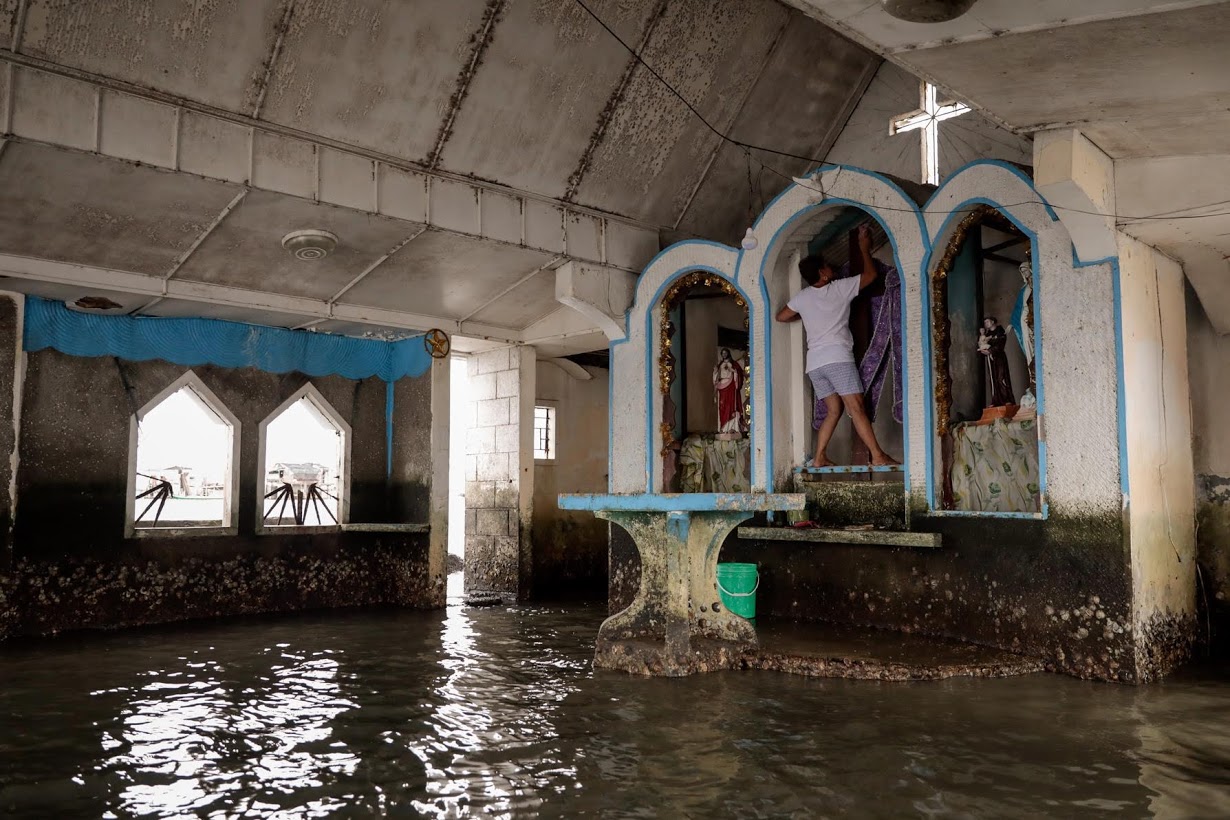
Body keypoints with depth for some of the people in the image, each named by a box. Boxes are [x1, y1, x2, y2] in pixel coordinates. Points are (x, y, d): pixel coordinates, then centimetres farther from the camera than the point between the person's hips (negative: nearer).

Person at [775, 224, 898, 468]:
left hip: (814, 362, 6)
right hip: (838, 357, -6)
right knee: (856, 407, -11)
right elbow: (870, 275, 12)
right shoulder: (840, 288, 2)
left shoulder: (802, 297, 13)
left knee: (834, 410, 12)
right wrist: (864, 248, 24)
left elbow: (781, 316, 24)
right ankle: (878, 456, -14)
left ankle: (819, 458, 5)